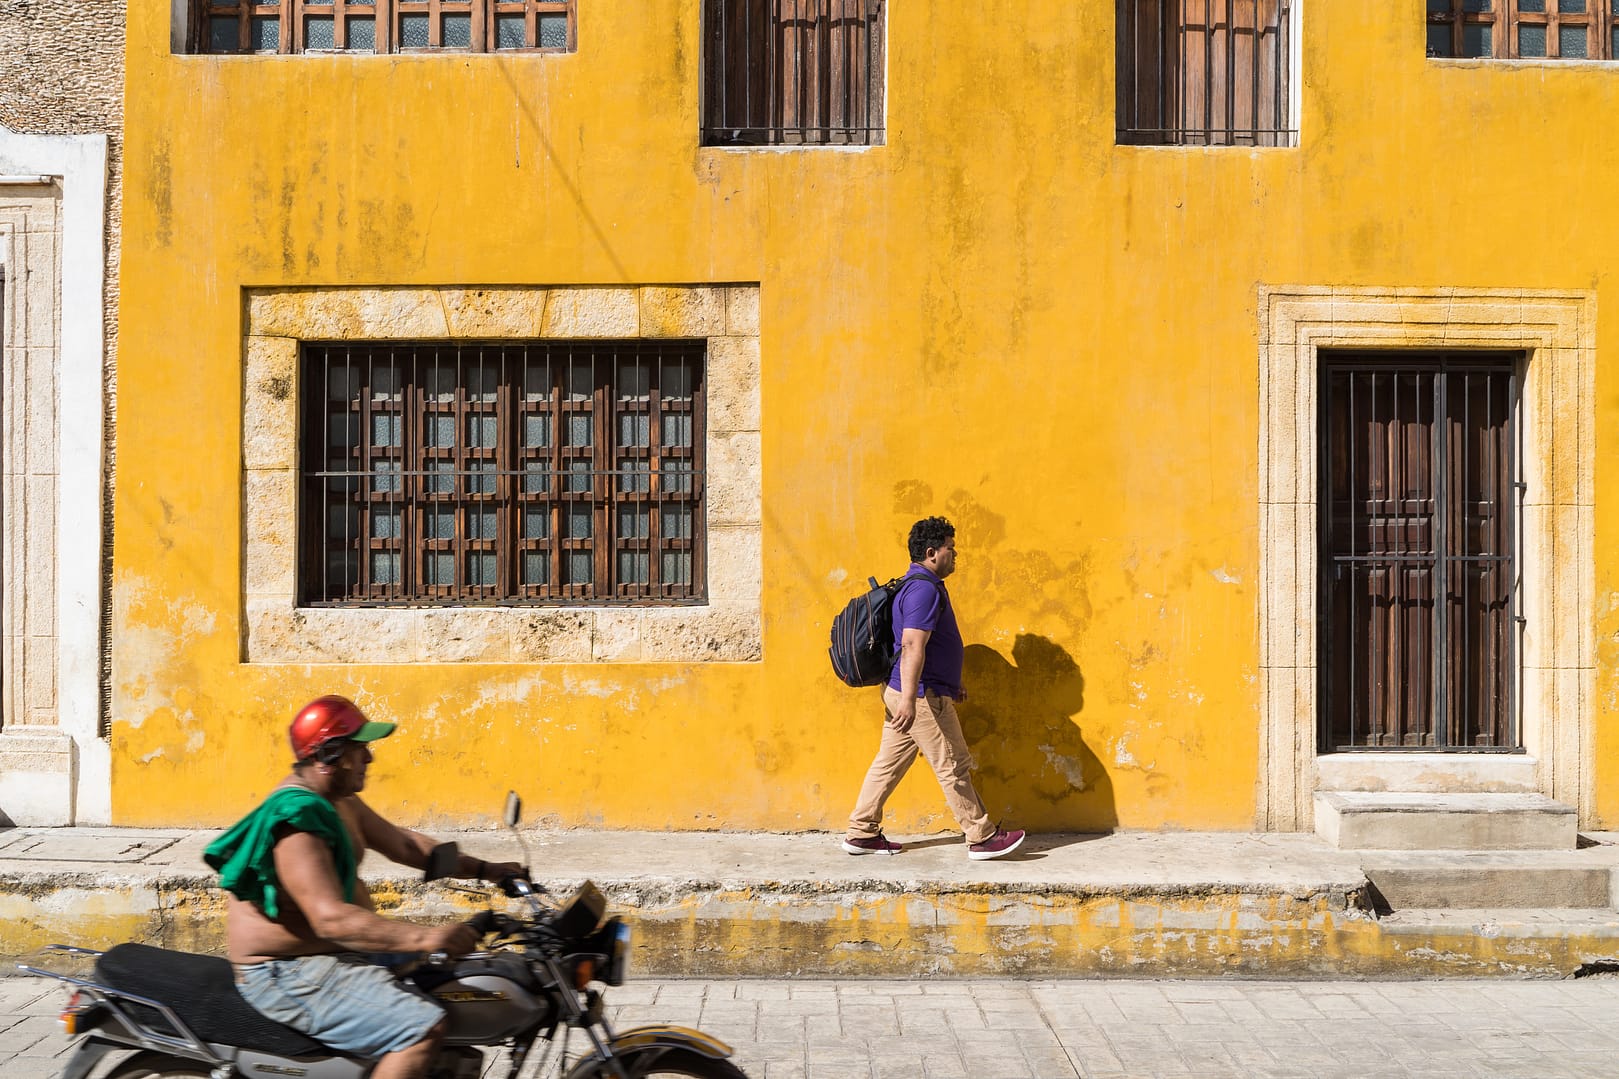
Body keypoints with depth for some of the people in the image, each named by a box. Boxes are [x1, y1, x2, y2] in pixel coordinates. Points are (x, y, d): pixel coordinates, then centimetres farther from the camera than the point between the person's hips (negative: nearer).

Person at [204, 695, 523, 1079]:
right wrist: (423, 937, -41)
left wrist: (484, 870, 7)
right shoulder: (296, 821, -24)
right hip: (289, 975, -11)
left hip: (332, 951, 11)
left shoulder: (339, 802, 8)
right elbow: (330, 918, -34)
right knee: (424, 1027, -24)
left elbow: (403, 844, 15)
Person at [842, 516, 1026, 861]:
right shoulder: (925, 589, -18)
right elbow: (912, 646, -27)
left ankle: (861, 833, 17)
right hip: (922, 697, -10)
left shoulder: (917, 584, 16)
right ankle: (982, 838, 8)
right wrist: (909, 698, -33)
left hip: (904, 694, 10)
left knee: (888, 764, 12)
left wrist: (952, 684, 31)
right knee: (954, 767, -1)